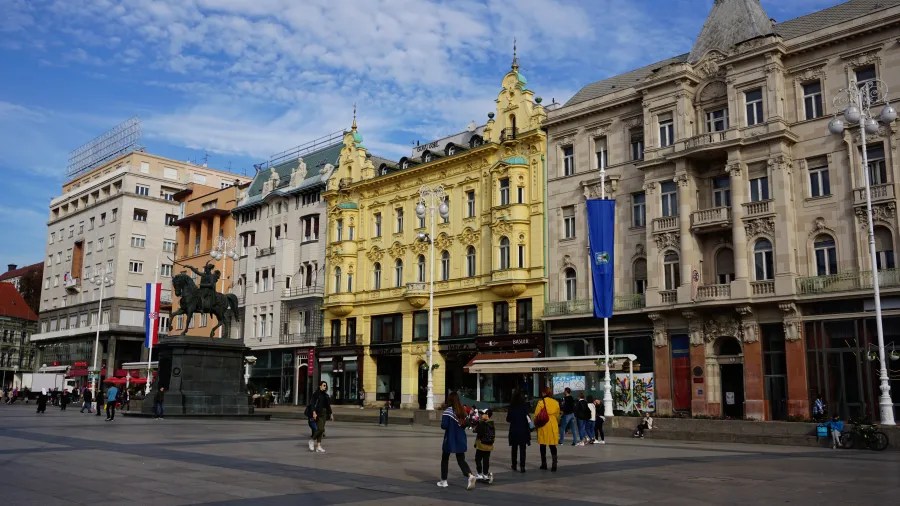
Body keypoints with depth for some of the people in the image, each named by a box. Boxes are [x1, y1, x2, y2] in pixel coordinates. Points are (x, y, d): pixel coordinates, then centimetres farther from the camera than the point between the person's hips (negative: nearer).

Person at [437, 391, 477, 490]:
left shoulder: (448, 411, -15)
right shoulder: (462, 411, 3)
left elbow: (444, 425, -19)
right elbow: (465, 424, 10)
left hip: (450, 440, -5)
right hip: (460, 440, 5)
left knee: (445, 459, 13)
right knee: (461, 460, 9)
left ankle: (443, 481, 18)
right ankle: (470, 475, -15)